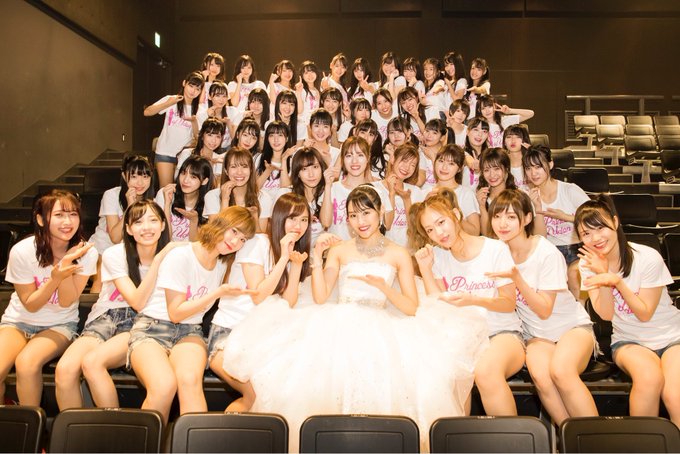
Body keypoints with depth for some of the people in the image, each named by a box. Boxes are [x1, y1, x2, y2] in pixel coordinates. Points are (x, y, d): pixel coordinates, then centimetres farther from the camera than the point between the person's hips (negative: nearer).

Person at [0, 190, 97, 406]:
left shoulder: (86, 252, -15)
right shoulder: (22, 251, -17)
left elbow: (66, 302, -14)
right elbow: (30, 305, -10)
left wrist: (67, 263, -29)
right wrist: (56, 277, -29)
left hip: (60, 324, -1)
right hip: (19, 321, 1)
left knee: (26, 363, -29)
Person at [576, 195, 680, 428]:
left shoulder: (648, 258, -16)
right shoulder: (588, 263, -5)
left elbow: (645, 314, -12)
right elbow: (606, 314, -9)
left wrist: (616, 281, -27)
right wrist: (603, 274, -22)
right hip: (629, 341, 2)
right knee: (649, 377, -32)